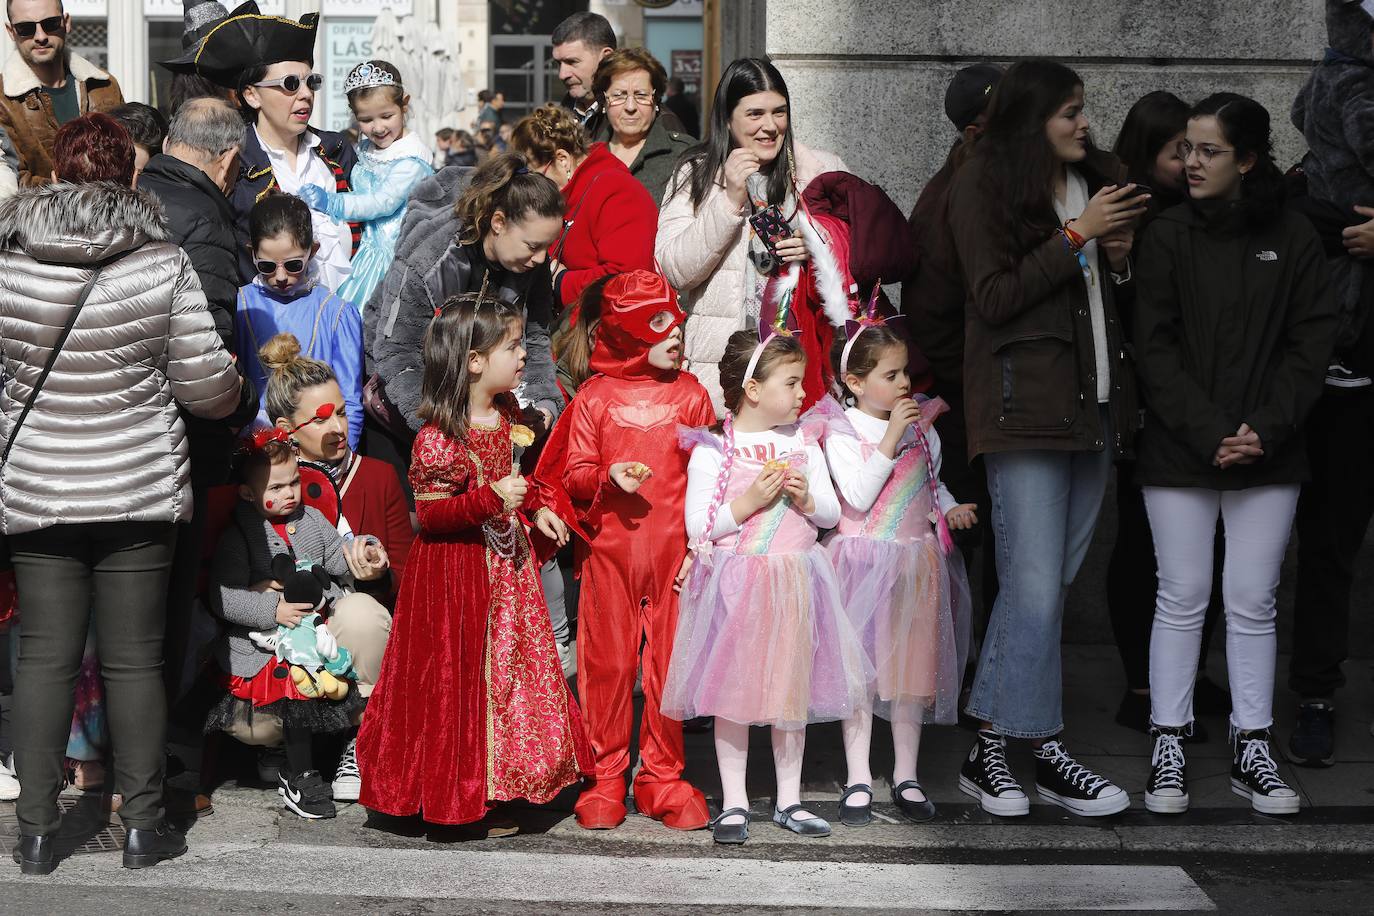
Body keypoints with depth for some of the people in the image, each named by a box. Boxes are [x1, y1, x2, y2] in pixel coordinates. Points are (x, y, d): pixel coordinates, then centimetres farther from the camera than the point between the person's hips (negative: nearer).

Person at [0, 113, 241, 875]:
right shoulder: (163, 264, -9)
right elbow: (207, 386, -7)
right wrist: (236, 389, 15)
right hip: (138, 494, -1)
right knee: (133, 659, 6)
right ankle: (143, 825, 14)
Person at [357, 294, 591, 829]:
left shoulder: (507, 414, 5)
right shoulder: (439, 437, -20)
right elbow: (430, 512, -22)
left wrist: (534, 509, 11)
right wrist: (491, 499, -31)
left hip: (507, 561, 8)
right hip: (457, 569, -8)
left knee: (516, 664, 12)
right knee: (462, 676, 0)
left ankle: (504, 782, 24)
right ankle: (461, 791, 12)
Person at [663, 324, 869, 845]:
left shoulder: (804, 444, 7)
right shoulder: (713, 450, -7)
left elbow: (832, 513, 9)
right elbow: (697, 527, -10)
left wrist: (806, 499, -11)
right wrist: (747, 503, -19)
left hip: (794, 582, 4)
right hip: (734, 584, -4)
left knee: (793, 690, 9)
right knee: (733, 690, 2)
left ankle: (788, 801, 20)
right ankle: (733, 802, 12)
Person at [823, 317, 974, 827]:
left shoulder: (922, 427, 8)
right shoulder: (842, 432, -8)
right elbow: (859, 495, -20)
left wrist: (950, 508, 1)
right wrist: (891, 437, -22)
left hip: (916, 561, 5)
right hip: (864, 563, -5)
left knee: (913, 667, 6)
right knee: (861, 668, -1)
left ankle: (905, 776, 15)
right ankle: (858, 780, 7)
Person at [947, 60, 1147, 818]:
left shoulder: (1098, 180, 16)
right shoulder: (983, 188, -3)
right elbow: (994, 298, -11)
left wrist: (1121, 259, 1)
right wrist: (1077, 237, -13)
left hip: (1094, 404, 7)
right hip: (1024, 406, -7)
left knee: (1040, 584, 7)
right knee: (1036, 587, -8)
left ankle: (990, 747, 13)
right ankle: (1047, 757, 0)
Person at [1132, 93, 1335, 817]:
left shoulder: (1294, 241, 4)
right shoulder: (1168, 236, 1)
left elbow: (1310, 347, 1)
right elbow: (1156, 349, -4)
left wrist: (1266, 430, -12)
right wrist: (1209, 433, -14)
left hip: (1269, 456, 1)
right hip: (1178, 454, -1)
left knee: (1253, 602, 6)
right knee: (1181, 598, 3)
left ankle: (1251, 748, 15)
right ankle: (1168, 747, 12)